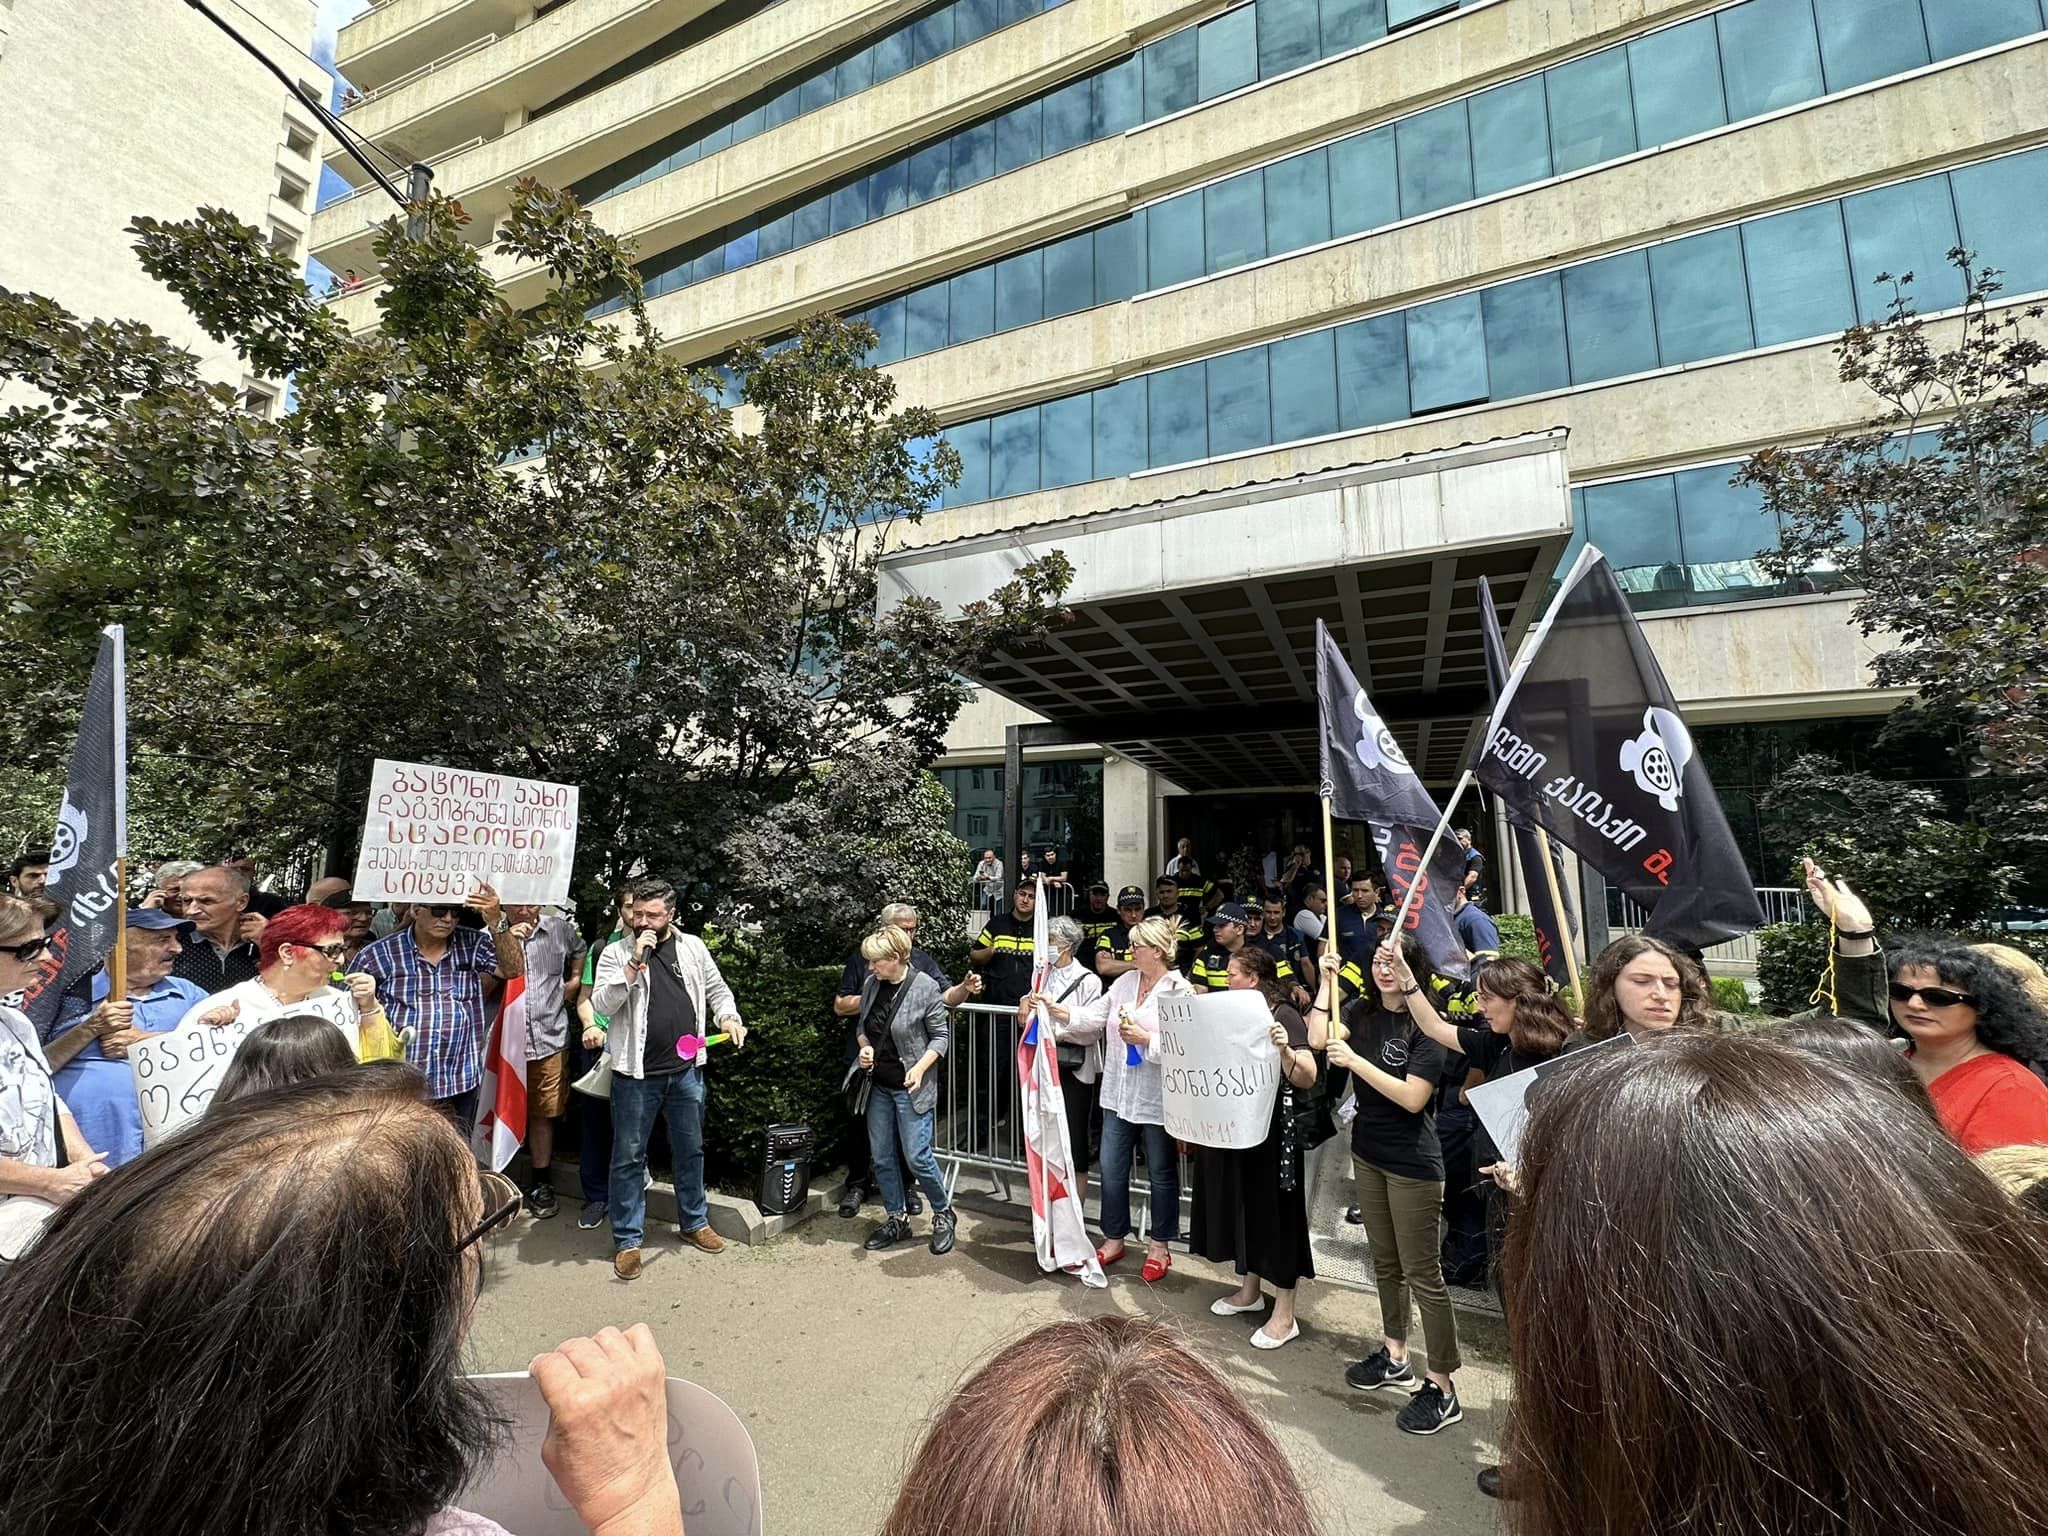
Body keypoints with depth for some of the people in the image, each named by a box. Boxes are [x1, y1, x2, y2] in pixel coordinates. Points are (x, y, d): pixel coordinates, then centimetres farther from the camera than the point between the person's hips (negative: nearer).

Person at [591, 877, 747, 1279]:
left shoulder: (693, 947, 3)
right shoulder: (616, 953, -6)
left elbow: (717, 990, 12)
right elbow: (603, 1004, -17)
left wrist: (728, 1018, -6)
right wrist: (635, 964, -25)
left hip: (686, 1070, 3)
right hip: (636, 1074, -3)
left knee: (690, 1150, 17)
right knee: (629, 1157, 8)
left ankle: (694, 1222, 35)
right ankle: (627, 1240, 24)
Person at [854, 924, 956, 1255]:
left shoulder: (925, 987, -15)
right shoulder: (870, 985, 1)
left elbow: (941, 1035, -7)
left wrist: (920, 1067, -20)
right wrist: (865, 1048, -5)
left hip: (912, 1088, -6)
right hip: (879, 1086, 6)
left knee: (916, 1157, -3)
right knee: (881, 1157, 12)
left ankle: (943, 1214, 21)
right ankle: (897, 1219, 31)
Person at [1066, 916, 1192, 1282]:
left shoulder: (1180, 991, -13)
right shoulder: (1125, 982, 4)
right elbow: (1092, 1017, 0)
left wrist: (1146, 1040, -22)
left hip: (1158, 1099, -5)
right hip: (1119, 1095, 5)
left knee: (1161, 1173, 13)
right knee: (1111, 1169, 13)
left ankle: (1160, 1247, 31)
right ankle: (1113, 1240, 32)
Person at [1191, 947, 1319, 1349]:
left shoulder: (1284, 1016, -14)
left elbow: (1307, 1078, -23)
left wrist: (1286, 1051, -42)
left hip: (1272, 1129, -8)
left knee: (1274, 1212, 2)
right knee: (1241, 1206, 18)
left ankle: (1284, 1315, 16)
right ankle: (1249, 1290, 36)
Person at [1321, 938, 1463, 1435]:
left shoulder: (1425, 1024, -18)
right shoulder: (1362, 1011, 0)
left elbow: (1413, 1098, -22)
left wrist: (1355, 1061, -27)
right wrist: (1327, 981, -15)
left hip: (1413, 1164, -6)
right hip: (1367, 1153, 6)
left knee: (1422, 1274, 3)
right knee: (1385, 1262, 20)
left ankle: (1442, 1387, 18)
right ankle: (1395, 1356, 37)